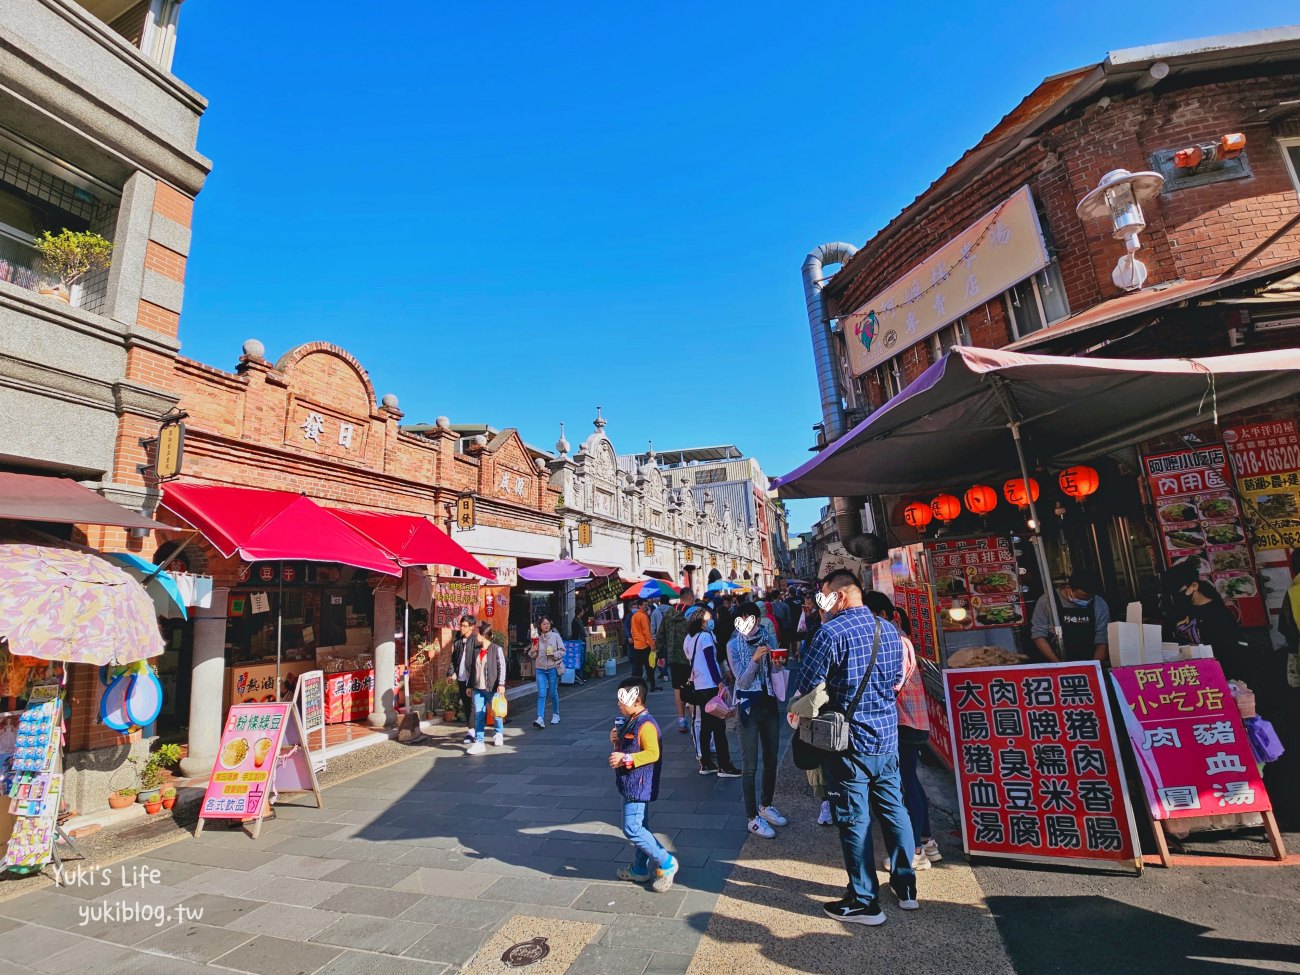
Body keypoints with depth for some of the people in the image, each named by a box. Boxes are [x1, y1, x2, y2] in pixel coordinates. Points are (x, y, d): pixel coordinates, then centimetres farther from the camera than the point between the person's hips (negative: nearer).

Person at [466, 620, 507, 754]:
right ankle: (479, 742, 5)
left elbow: (502, 667, -10)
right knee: (478, 715, 1)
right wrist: (470, 685, 11)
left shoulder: (497, 649, -7)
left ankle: (499, 734, 35)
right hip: (478, 688, 4)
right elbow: (471, 668, 13)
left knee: (495, 713, 11)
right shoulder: (475, 651, 9)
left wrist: (501, 684, -16)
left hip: (492, 688, -4)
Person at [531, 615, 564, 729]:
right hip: (540, 669, 2)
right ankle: (540, 719, -11)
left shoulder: (555, 636, -2)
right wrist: (533, 651, -9)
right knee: (541, 694, -7)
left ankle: (555, 715, 27)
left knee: (553, 693, 9)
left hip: (553, 668, -2)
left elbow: (562, 650, -3)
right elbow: (533, 656, 12)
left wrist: (554, 654, -20)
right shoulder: (537, 638, 6)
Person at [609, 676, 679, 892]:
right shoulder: (630, 722, 10)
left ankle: (667, 863, 3)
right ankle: (639, 869, 31)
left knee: (632, 829, -8)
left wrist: (625, 759, -29)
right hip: (632, 785, 10)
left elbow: (652, 753, -27)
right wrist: (616, 741, 2)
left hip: (639, 786, -10)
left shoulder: (645, 724, -21)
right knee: (639, 828, 19)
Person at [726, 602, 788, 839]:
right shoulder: (734, 645, -11)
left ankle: (766, 806, 35)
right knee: (750, 765, 2)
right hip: (748, 708, -4)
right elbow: (742, 681, -15)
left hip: (770, 704, 4)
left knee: (771, 759, 16)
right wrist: (755, 660, -30)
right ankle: (753, 818, 14)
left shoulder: (769, 638, -2)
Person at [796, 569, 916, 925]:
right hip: (887, 737, 7)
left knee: (854, 820, 5)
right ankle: (906, 887, 34)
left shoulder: (832, 632, -20)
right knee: (893, 810, 19)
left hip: (849, 741, -7)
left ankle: (864, 902, 18)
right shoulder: (889, 630, 3)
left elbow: (806, 688, -15)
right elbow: (896, 682, 15)